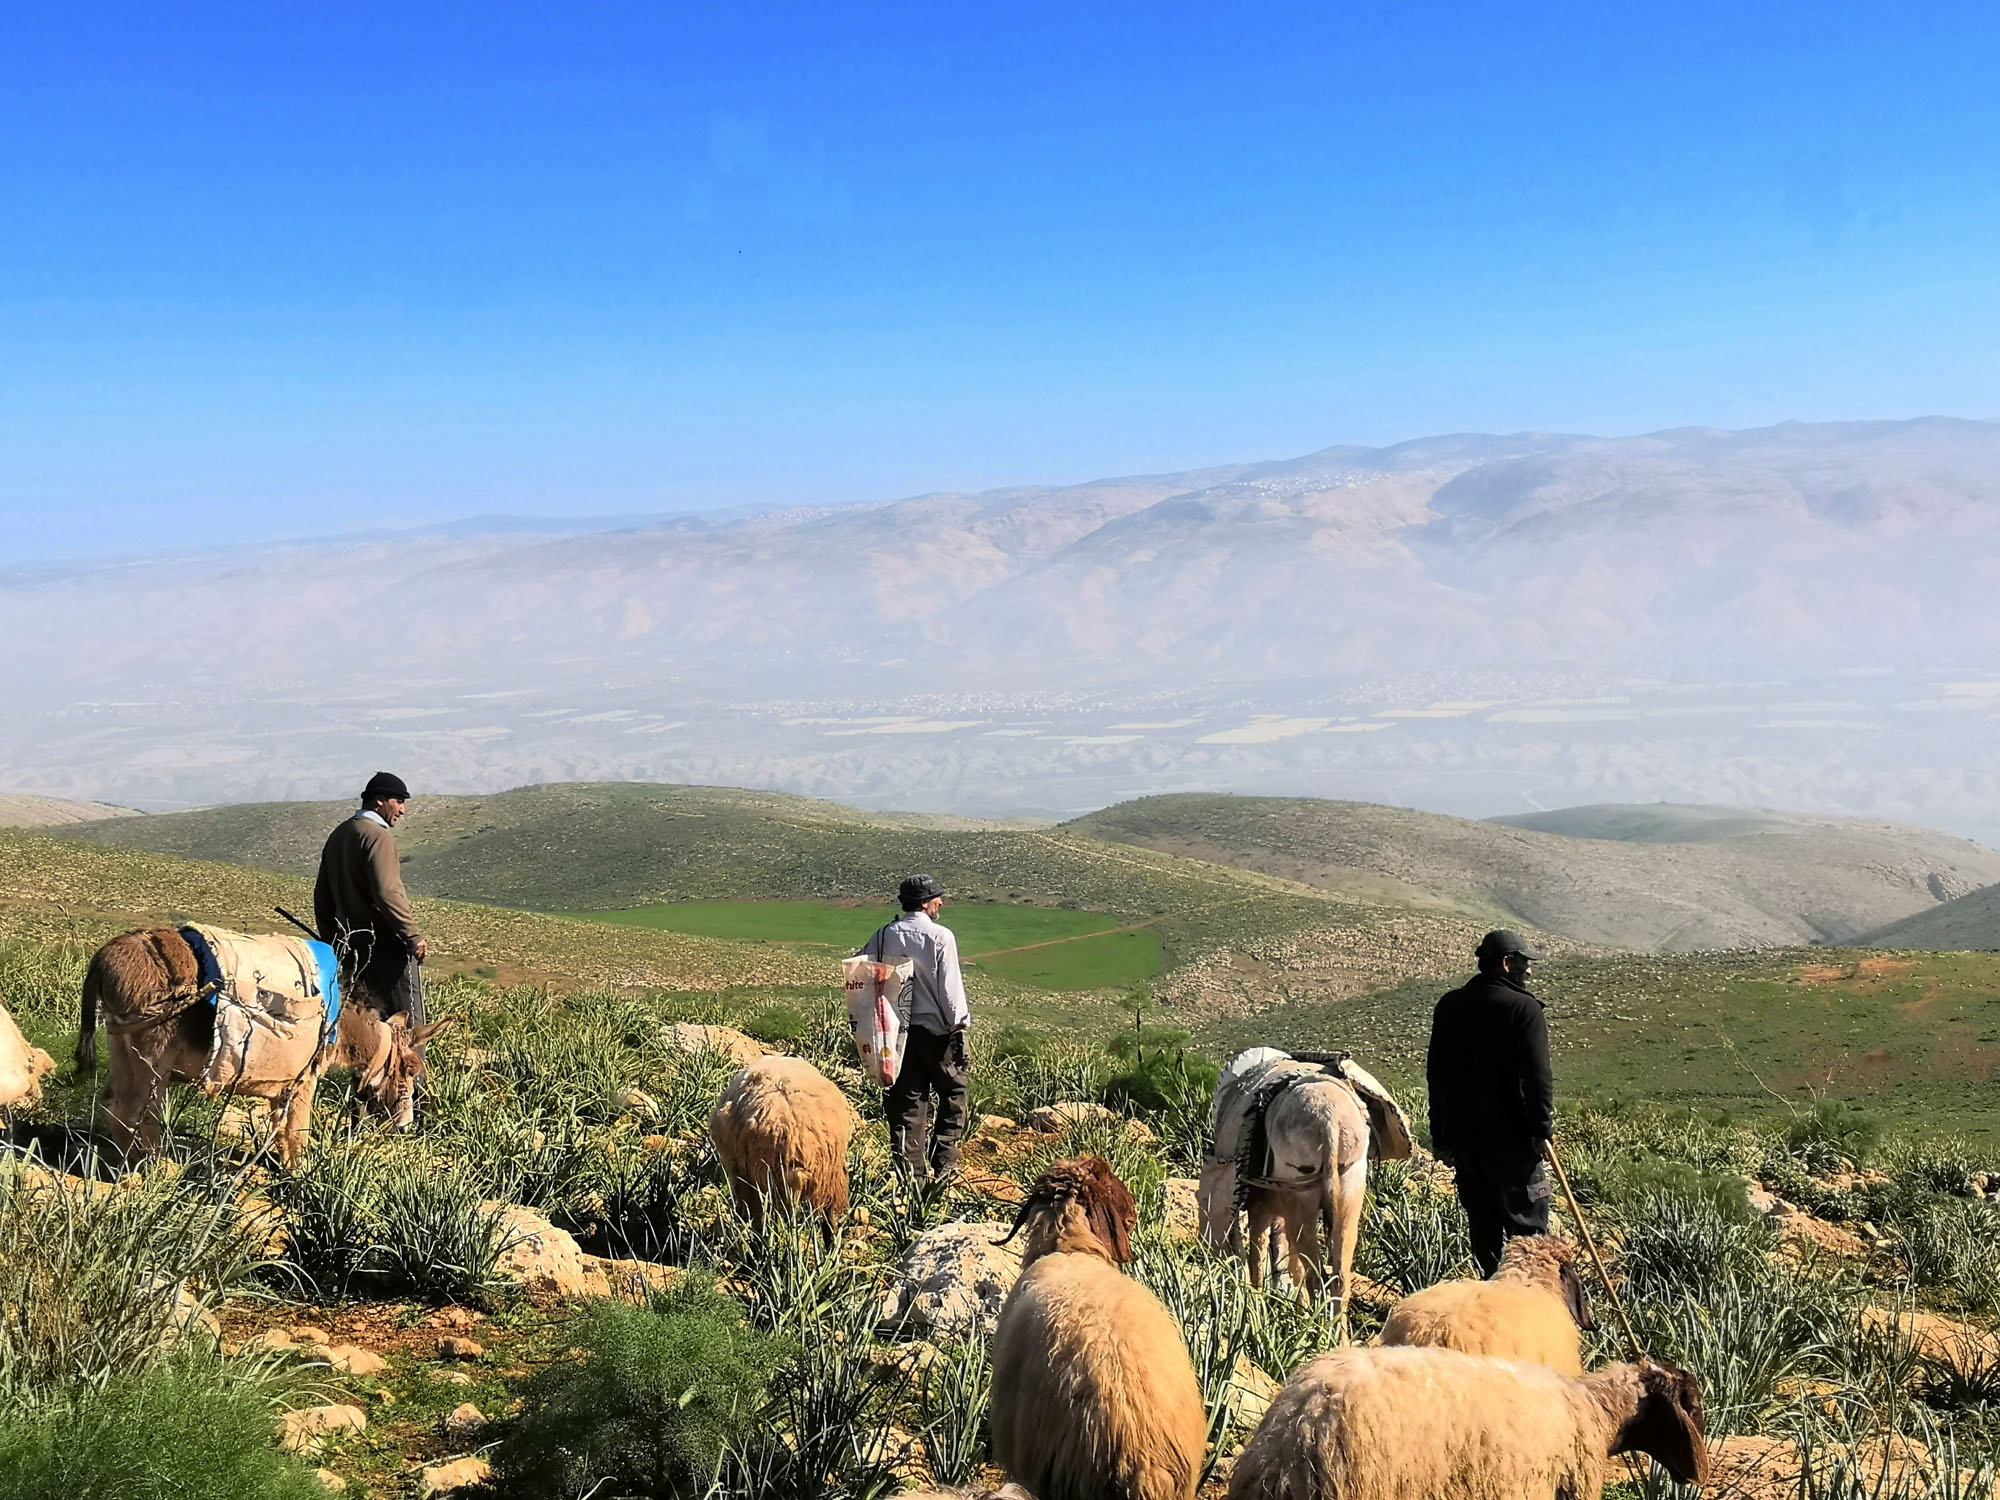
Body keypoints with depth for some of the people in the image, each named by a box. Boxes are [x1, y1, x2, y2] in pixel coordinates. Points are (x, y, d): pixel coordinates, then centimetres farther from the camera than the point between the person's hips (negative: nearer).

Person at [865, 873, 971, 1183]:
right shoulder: (940, 937, -12)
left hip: (897, 1029, 4)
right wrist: (959, 1024, -2)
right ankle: (943, 1164, 9)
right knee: (953, 1091, 14)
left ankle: (911, 1170, 8)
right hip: (936, 1029, -4)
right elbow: (950, 988, -14)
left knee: (907, 1099, 9)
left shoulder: (883, 937, 1)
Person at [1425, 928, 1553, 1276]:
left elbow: (1436, 1073, 13)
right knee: (1526, 1221, 1)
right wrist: (1542, 1129, -7)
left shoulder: (1449, 1006, 9)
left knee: (1483, 1221, 13)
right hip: (1511, 1136, -6)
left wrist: (1440, 1136, 17)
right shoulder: (1524, 1008, -10)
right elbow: (1537, 1076, -15)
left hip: (1462, 1134, 6)